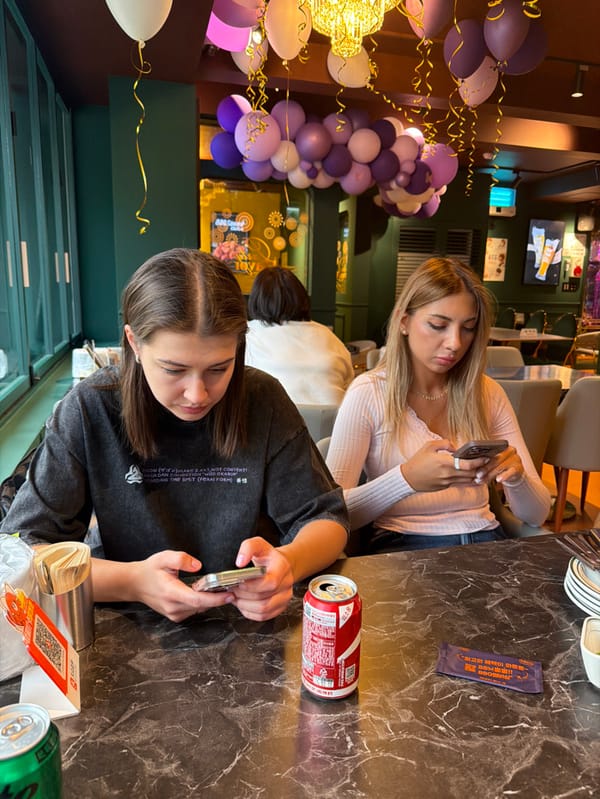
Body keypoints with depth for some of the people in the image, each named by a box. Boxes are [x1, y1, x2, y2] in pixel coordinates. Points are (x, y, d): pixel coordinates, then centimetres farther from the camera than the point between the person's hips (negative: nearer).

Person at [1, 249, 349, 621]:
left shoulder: (264, 401, -10)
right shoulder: (91, 410, -12)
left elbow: (327, 518, -4)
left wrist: (288, 562, -25)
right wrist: (131, 581, -26)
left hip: (254, 622, 1)